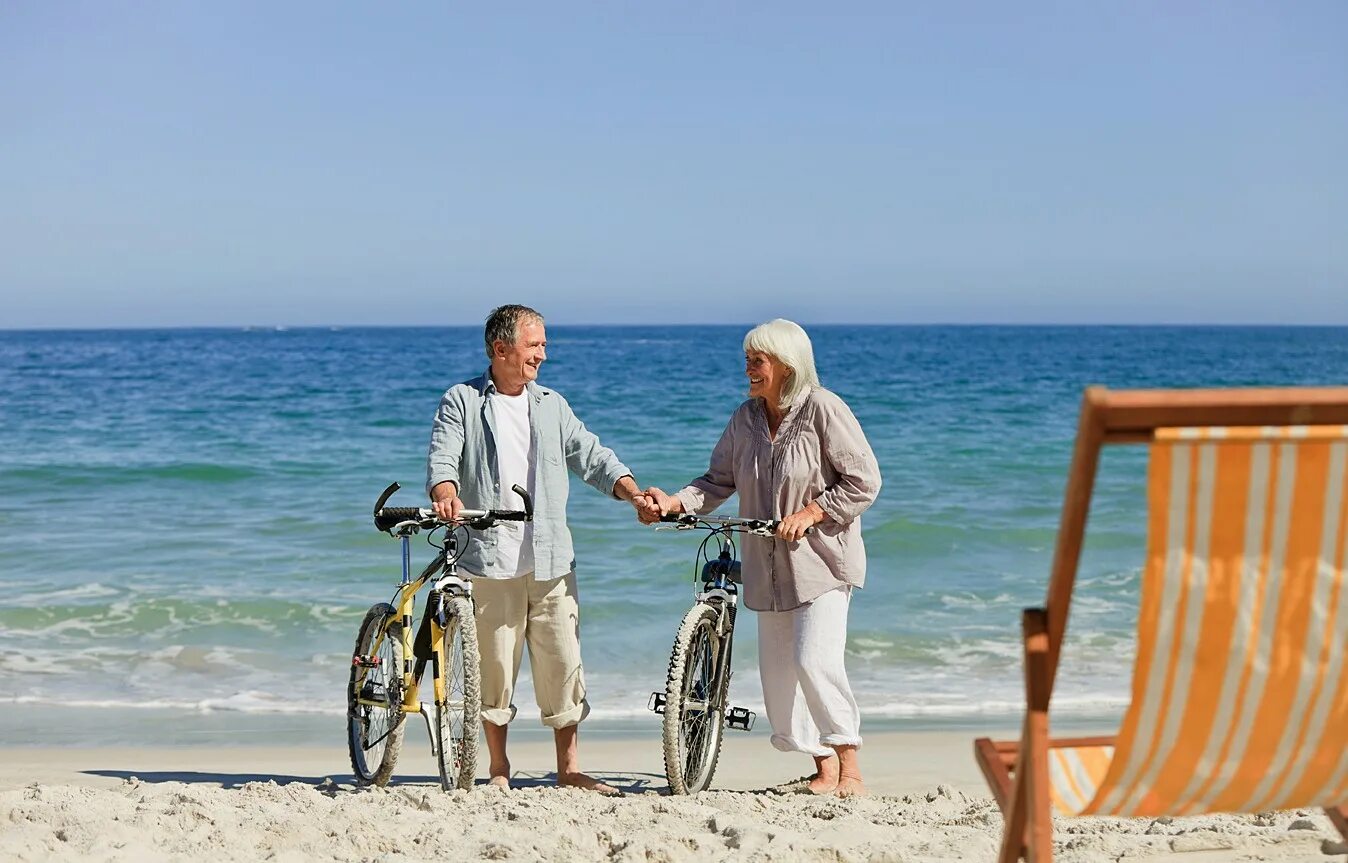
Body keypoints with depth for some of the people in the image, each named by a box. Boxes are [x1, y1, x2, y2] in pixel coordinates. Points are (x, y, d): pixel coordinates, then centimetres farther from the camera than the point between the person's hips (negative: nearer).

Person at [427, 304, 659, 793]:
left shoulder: (552, 405, 17)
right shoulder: (462, 403, 6)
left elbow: (592, 457, 13)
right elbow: (442, 459, -6)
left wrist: (634, 494, -4)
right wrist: (446, 496, -29)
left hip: (551, 559, 3)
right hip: (490, 557, -3)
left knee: (562, 662, 2)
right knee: (495, 665, 0)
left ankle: (569, 769, 11)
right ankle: (499, 770, 14)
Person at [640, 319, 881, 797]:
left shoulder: (823, 409, -9)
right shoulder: (745, 418, 8)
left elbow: (863, 481, -9)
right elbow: (718, 481, 7)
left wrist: (810, 512, -18)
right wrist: (673, 503, -10)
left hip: (821, 558, -6)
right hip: (769, 565, 7)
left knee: (814, 659, -18)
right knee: (777, 670, 5)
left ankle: (850, 771, -7)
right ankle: (823, 769, 16)